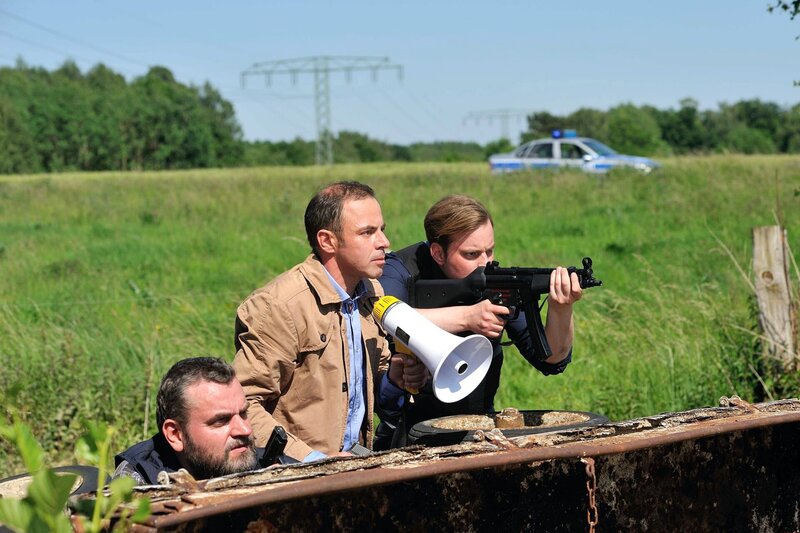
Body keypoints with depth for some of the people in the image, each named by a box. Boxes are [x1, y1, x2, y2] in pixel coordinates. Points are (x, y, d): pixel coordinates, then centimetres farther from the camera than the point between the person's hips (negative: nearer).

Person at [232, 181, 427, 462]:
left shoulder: (372, 293, 10)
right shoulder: (277, 306, -15)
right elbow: (242, 405, -18)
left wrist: (393, 377, 1)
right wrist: (315, 460, -22)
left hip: (356, 454, 7)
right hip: (297, 469, -7)